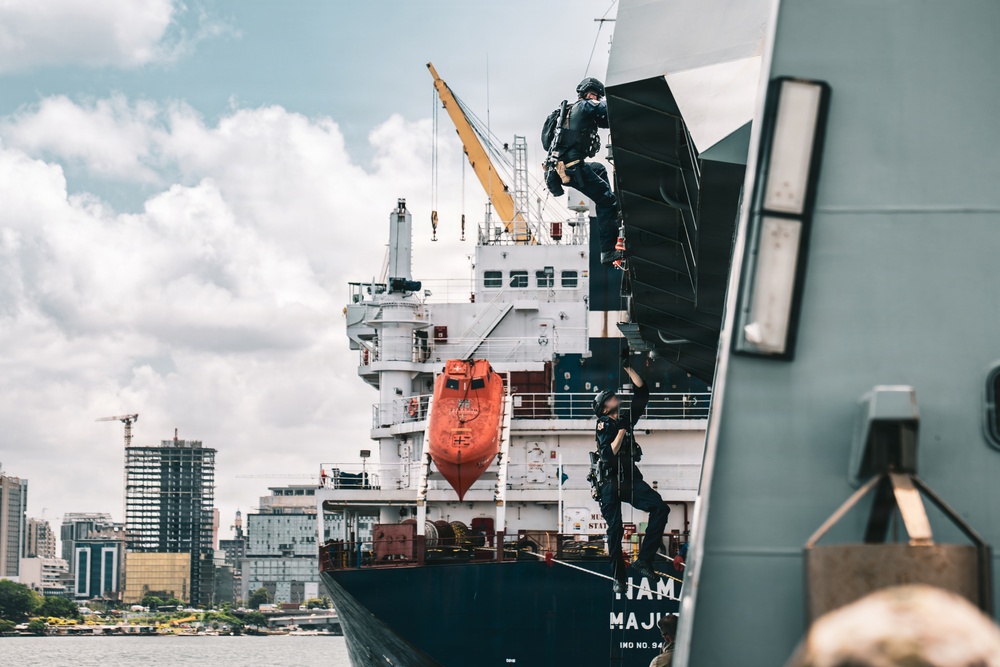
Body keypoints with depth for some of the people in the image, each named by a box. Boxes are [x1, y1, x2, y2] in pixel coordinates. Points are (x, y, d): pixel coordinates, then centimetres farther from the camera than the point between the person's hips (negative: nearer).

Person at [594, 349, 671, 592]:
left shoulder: (626, 417, 14)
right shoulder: (603, 426, 0)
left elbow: (642, 391, 12)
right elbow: (609, 454, -13)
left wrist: (627, 366, 7)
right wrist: (622, 429, -14)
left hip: (631, 479, 4)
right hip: (610, 483, -4)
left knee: (660, 508, -18)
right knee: (615, 529, -7)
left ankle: (644, 560, -16)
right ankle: (618, 578, 4)